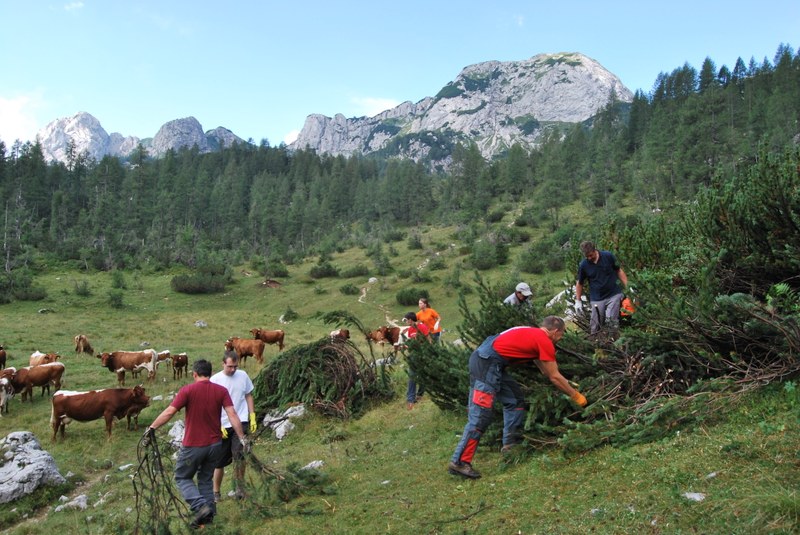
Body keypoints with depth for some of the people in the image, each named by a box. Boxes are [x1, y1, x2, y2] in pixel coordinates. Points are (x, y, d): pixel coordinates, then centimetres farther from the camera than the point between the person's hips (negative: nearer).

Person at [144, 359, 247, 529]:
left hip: (193, 445, -4)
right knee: (206, 479, 21)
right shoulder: (221, 391, -4)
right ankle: (209, 513, 19)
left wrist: (151, 428, -4)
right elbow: (232, 415, -9)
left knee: (183, 478, 15)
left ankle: (201, 507, -4)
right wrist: (242, 438, -6)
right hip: (215, 444, 4)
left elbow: (169, 412, -14)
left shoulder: (187, 390, -12)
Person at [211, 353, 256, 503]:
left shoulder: (243, 376, 1)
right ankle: (216, 491, 26)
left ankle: (239, 485, -1)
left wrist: (253, 417, 4)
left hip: (241, 422, 1)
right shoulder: (215, 380, -7)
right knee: (220, 461, 8)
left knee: (239, 453, -18)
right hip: (223, 425, -1)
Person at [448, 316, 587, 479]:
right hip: (486, 362, -10)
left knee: (514, 399, 18)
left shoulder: (533, 334, 24)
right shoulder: (545, 341, -2)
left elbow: (545, 370, 35)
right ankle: (459, 462, -12)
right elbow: (554, 377, 4)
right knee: (480, 414, -12)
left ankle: (511, 443, 20)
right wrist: (576, 396, 16)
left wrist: (567, 387, 41)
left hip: (486, 360, 10)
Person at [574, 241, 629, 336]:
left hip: (614, 294, -1)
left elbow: (619, 271, 6)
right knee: (594, 327, 0)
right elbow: (579, 283, 8)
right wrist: (578, 301, 6)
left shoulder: (608, 256, -6)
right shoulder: (583, 265, -4)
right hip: (597, 298, 1)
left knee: (611, 320, -17)